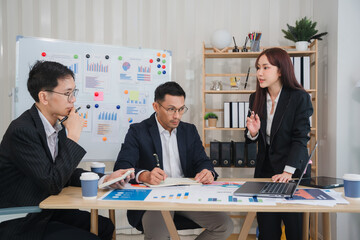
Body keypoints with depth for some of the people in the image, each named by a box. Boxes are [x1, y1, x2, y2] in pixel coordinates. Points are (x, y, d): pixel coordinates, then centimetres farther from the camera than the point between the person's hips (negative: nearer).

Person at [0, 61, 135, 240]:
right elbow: (53, 183, -27)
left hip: (46, 211, 8)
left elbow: (66, 173, 6)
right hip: (21, 225, -8)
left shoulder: (57, 125, 0)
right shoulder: (22, 131, -25)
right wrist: (73, 136, -24)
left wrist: (105, 179, -9)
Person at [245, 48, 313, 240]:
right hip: (265, 168, 4)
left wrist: (288, 172, -23)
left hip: (293, 172, -4)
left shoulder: (299, 97, -9)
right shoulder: (256, 98, 5)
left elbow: (300, 137, -13)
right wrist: (253, 132, -12)